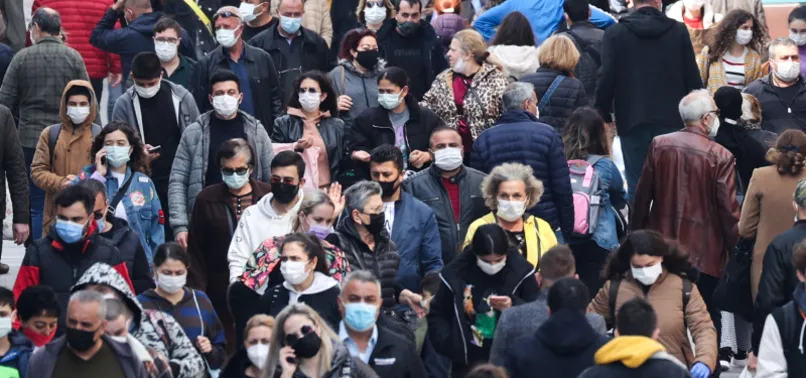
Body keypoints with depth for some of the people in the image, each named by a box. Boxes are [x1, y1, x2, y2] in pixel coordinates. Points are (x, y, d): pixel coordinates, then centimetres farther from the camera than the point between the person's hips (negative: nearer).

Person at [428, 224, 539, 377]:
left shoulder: (521, 270, -7)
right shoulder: (456, 273, -5)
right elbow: (437, 315, 4)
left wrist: (514, 306, -22)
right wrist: (450, 345, -11)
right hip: (467, 362, 1)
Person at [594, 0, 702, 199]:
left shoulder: (615, 33, -3)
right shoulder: (679, 31, 0)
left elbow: (607, 78, -6)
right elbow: (693, 78, 1)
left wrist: (603, 115, 5)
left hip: (632, 120, -1)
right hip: (671, 119, 1)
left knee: (637, 185, 3)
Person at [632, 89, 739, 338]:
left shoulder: (659, 145, -4)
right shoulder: (721, 157, -15)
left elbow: (642, 194, 3)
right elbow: (728, 208, -13)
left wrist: (637, 234, 15)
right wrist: (735, 247, -1)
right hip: (704, 252, -4)